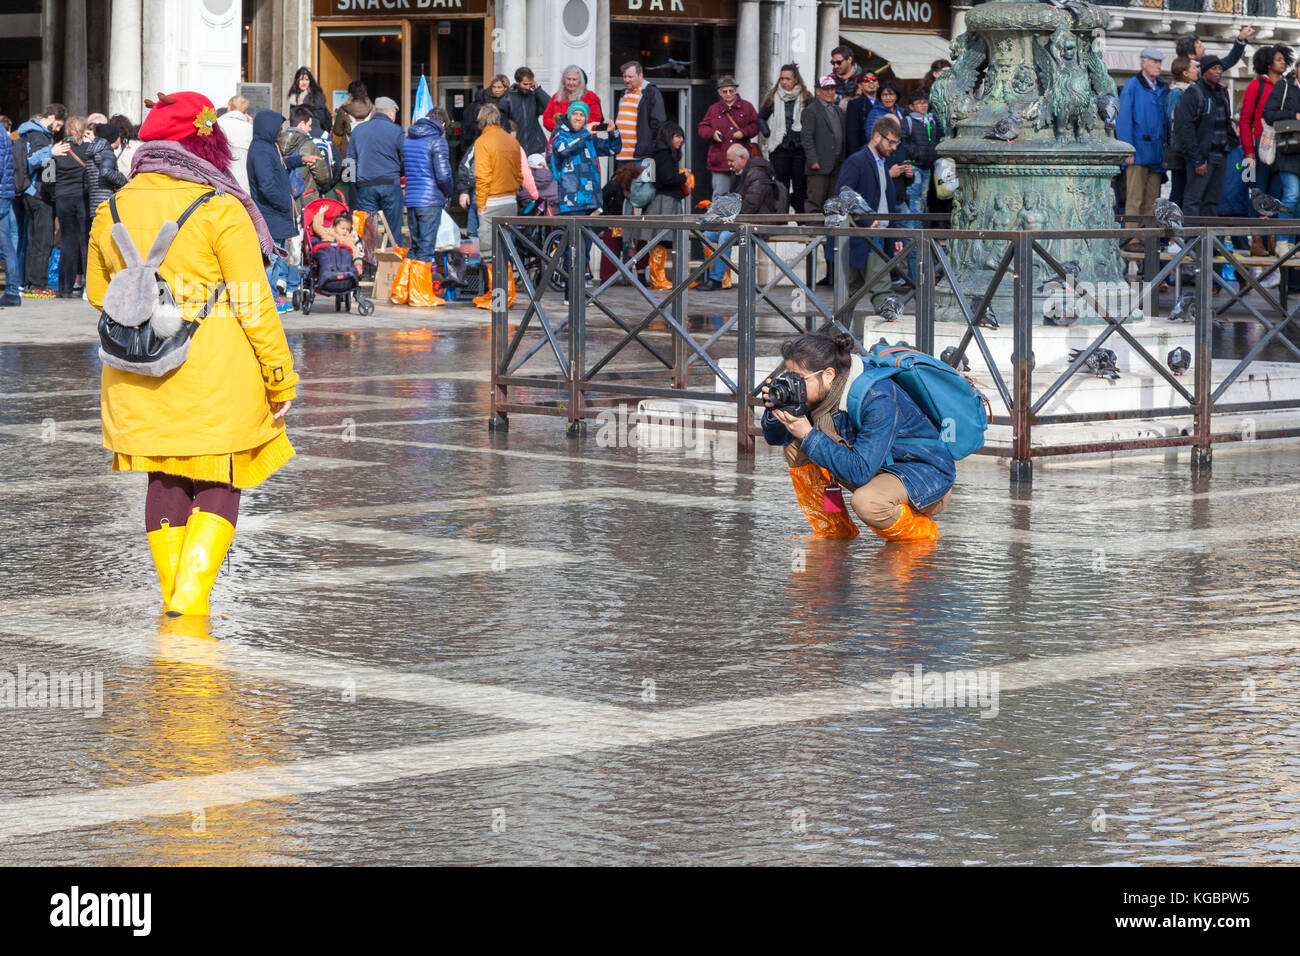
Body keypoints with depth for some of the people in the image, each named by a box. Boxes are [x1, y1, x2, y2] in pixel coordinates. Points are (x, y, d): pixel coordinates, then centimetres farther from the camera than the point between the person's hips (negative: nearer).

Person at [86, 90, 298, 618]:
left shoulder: (114, 210, 4)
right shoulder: (220, 211, -12)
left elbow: (98, 297, 15)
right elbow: (254, 304, -10)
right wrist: (279, 377, -3)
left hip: (137, 375, 5)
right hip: (216, 375, -4)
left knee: (164, 481, 15)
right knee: (219, 482, 6)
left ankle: (173, 594, 16)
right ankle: (192, 594, -6)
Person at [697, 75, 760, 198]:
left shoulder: (746, 107, 9)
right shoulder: (713, 109, 12)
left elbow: (756, 125, 6)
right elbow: (702, 128, 12)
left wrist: (743, 132, -11)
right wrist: (712, 133, -8)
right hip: (720, 159, 1)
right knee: (719, 195, -2)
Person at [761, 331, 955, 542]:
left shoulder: (878, 400, -32)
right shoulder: (823, 392, -8)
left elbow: (860, 472, -37)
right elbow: (776, 437, 1)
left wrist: (809, 436, -36)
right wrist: (774, 410, -21)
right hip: (880, 467, 8)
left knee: (866, 501, -39)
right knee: (794, 444, -1)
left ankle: (922, 530, -5)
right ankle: (833, 531, 8)